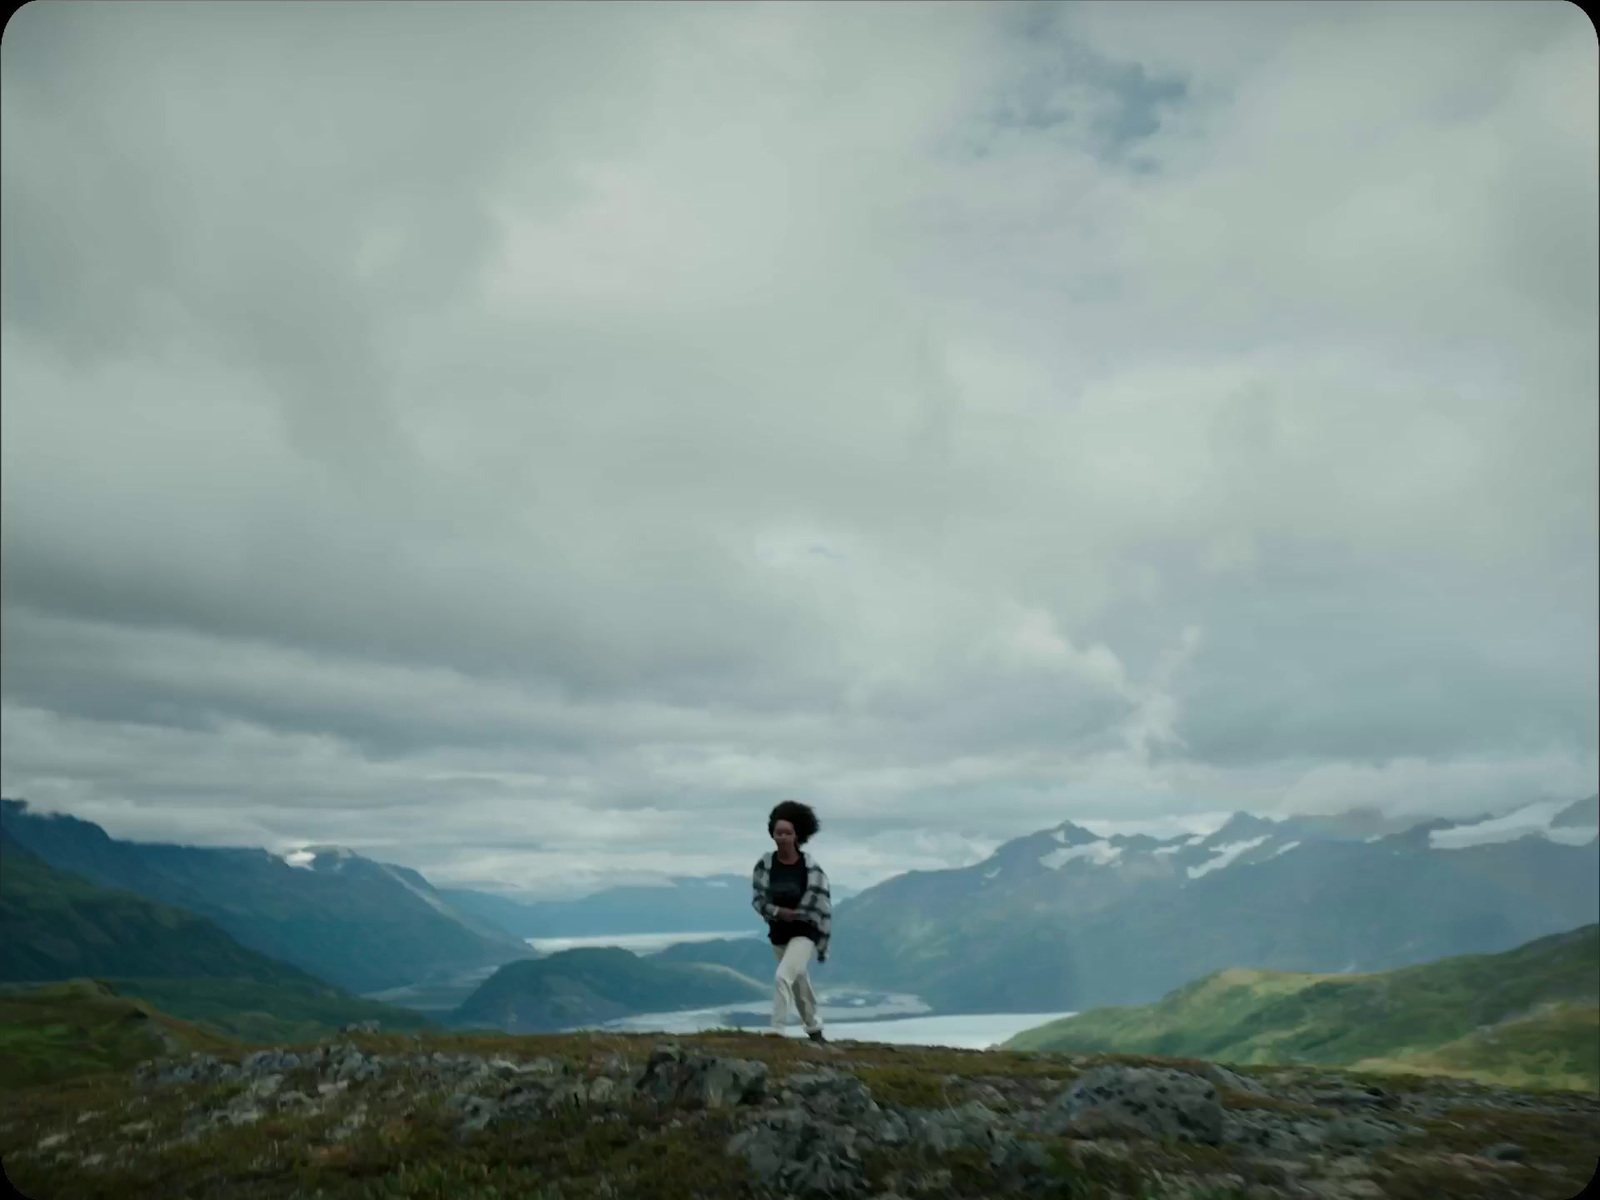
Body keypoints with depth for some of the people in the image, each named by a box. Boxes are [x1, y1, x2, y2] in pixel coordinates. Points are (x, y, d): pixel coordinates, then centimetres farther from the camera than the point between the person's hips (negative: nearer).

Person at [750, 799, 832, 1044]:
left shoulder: (810, 866, -16)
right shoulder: (765, 863, -10)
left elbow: (820, 904, -10)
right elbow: (758, 898, -4)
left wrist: (823, 942, -8)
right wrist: (778, 912, -23)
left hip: (805, 932, -4)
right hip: (778, 933, 4)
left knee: (782, 977, -22)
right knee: (798, 982, 20)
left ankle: (777, 1031, -14)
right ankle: (814, 1029, 42)